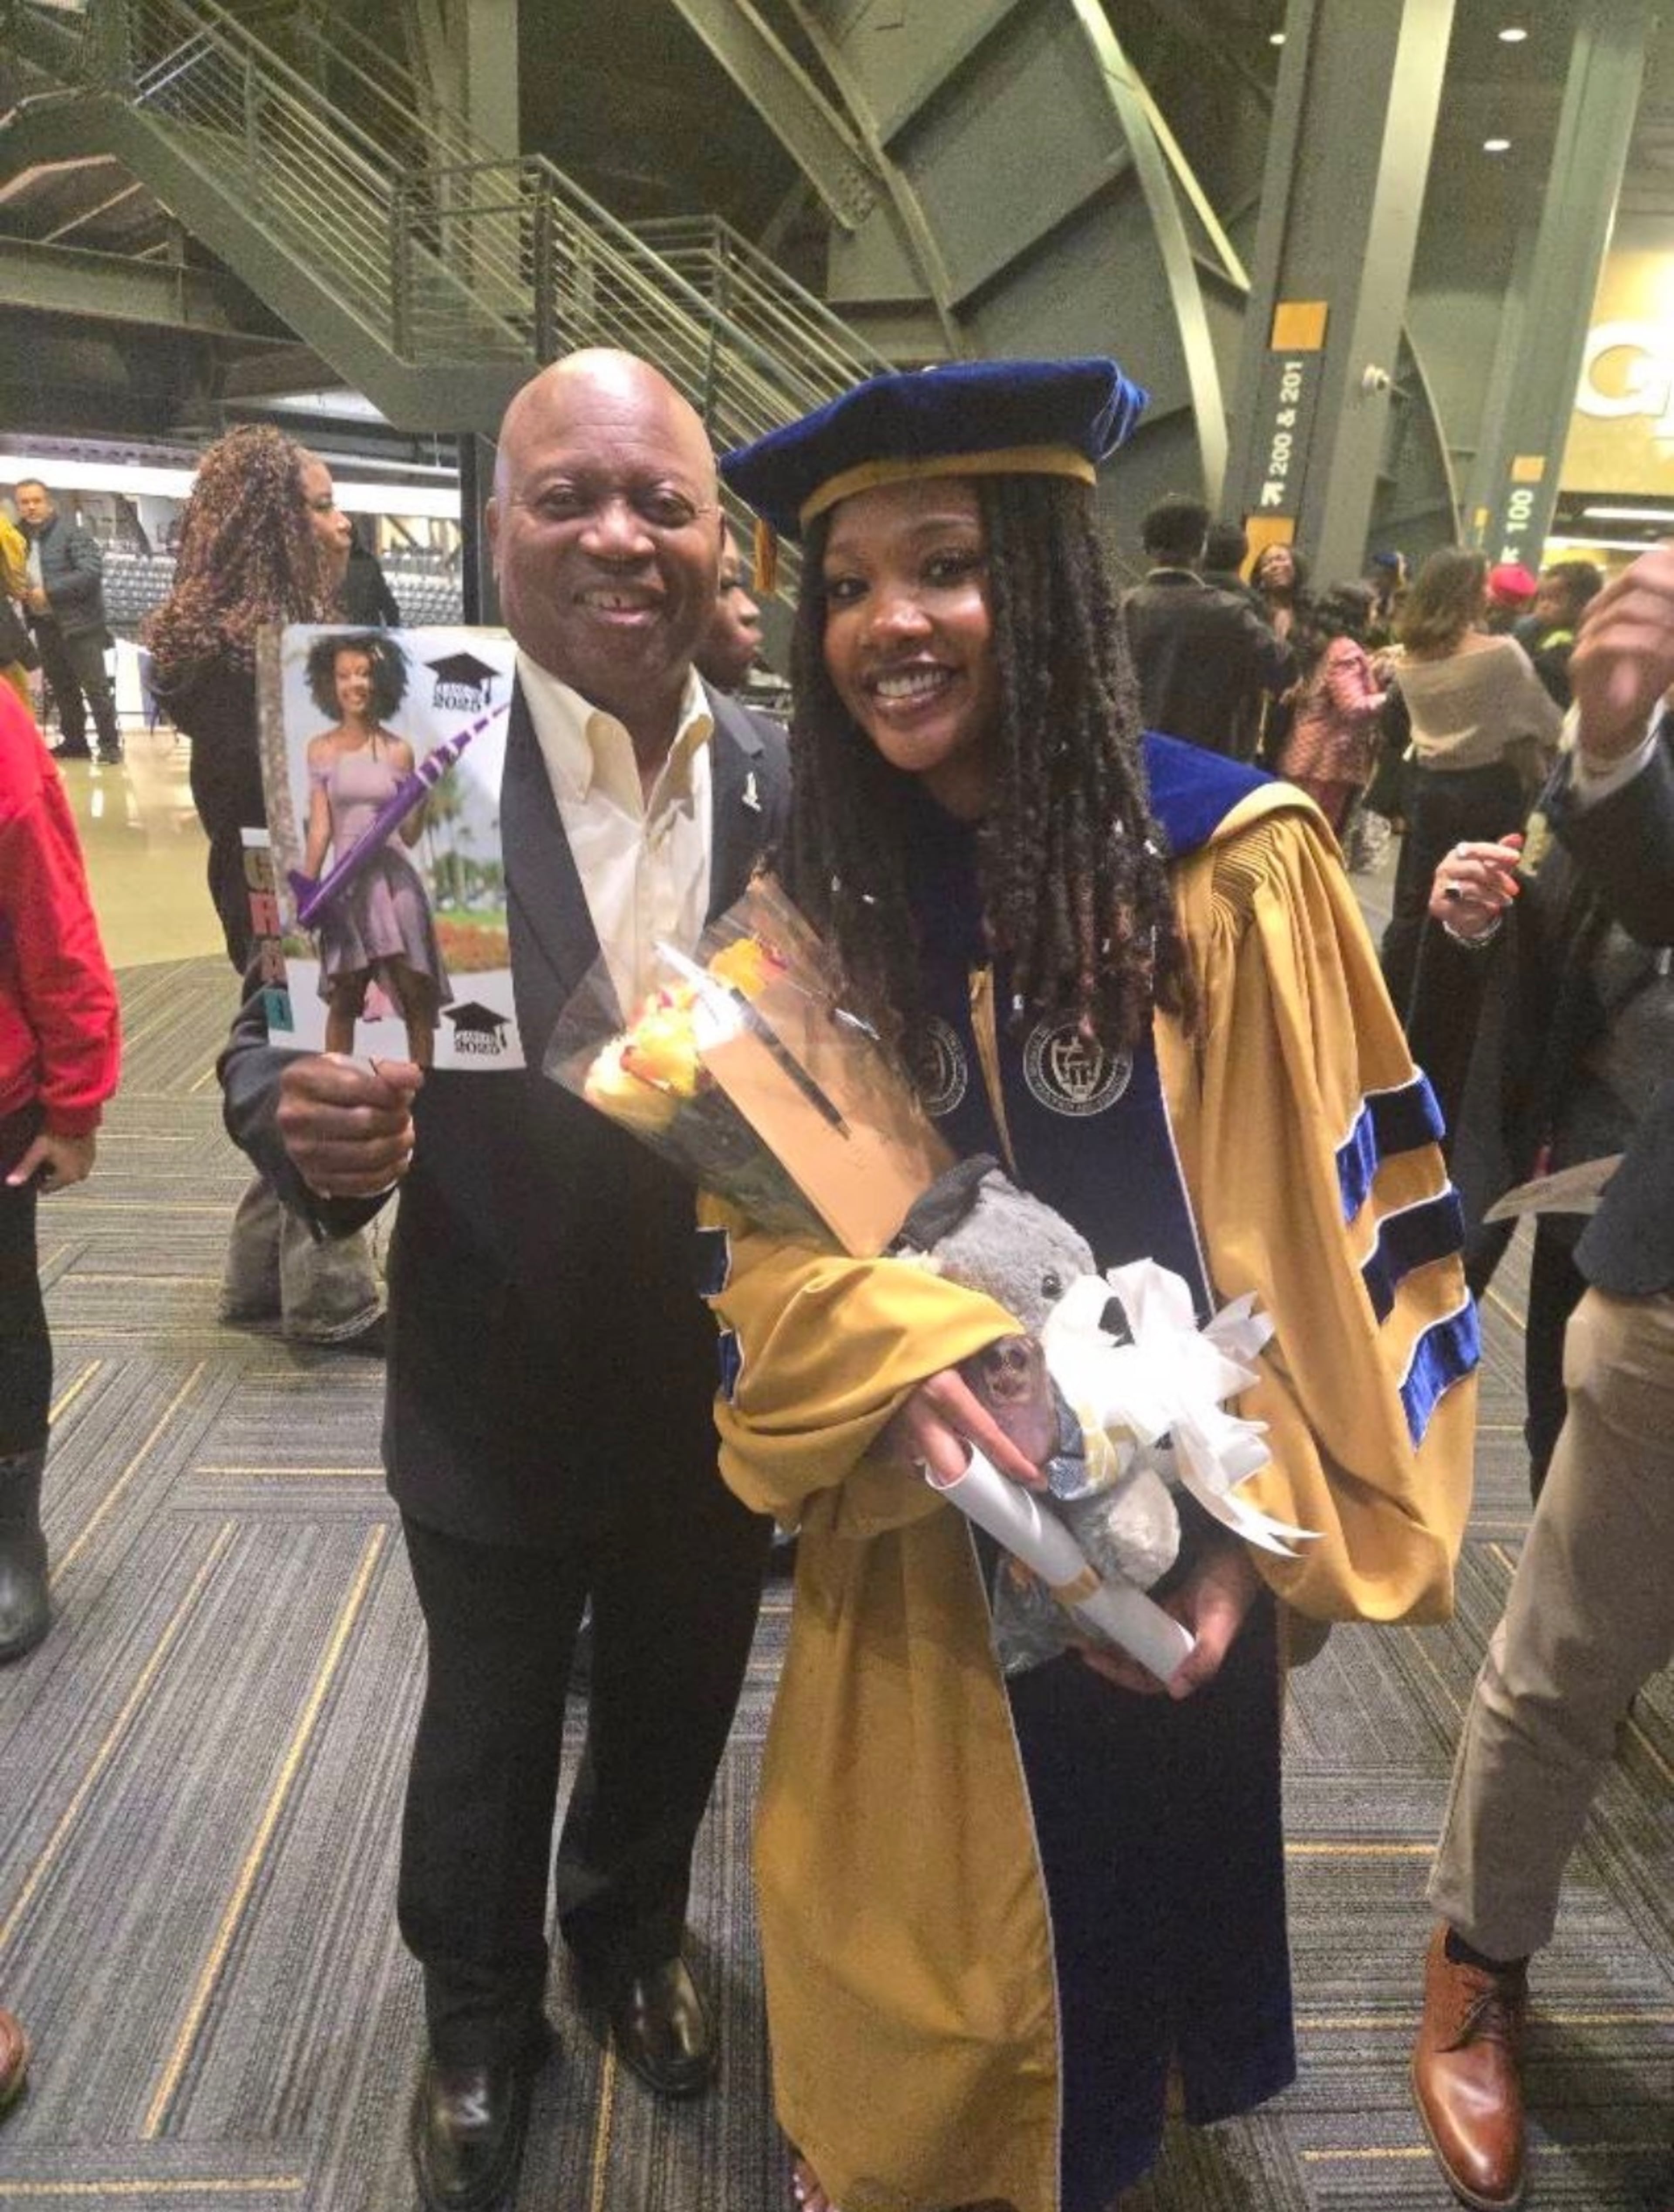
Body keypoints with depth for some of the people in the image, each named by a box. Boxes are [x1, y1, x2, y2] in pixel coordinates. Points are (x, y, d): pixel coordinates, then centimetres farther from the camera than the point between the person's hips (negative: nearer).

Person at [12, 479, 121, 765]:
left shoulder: (73, 533, -7)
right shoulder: (20, 538, 12)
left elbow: (92, 571, -19)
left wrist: (48, 591, -20)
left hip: (78, 623, -7)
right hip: (44, 625, 7)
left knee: (95, 687, -6)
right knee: (61, 688, 12)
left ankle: (110, 743, -1)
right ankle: (74, 742, 21)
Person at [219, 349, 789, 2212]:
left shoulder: (797, 791, -10)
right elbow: (273, 1045, -13)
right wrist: (313, 1127, -36)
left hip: (726, 1395, 2)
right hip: (499, 1405, -2)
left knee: (670, 1718, 28)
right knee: (486, 1740, 25)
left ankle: (632, 1937, 60)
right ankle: (478, 2013, 56)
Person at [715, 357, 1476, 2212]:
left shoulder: (1228, 868, -14)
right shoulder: (823, 893, -4)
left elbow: (1344, 1229, -11)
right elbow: (765, 1231, -6)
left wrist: (1260, 1535, -17)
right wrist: (896, 1369, -26)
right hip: (919, 1543, 2)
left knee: (1127, 1900, 24)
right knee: (913, 1956, 20)